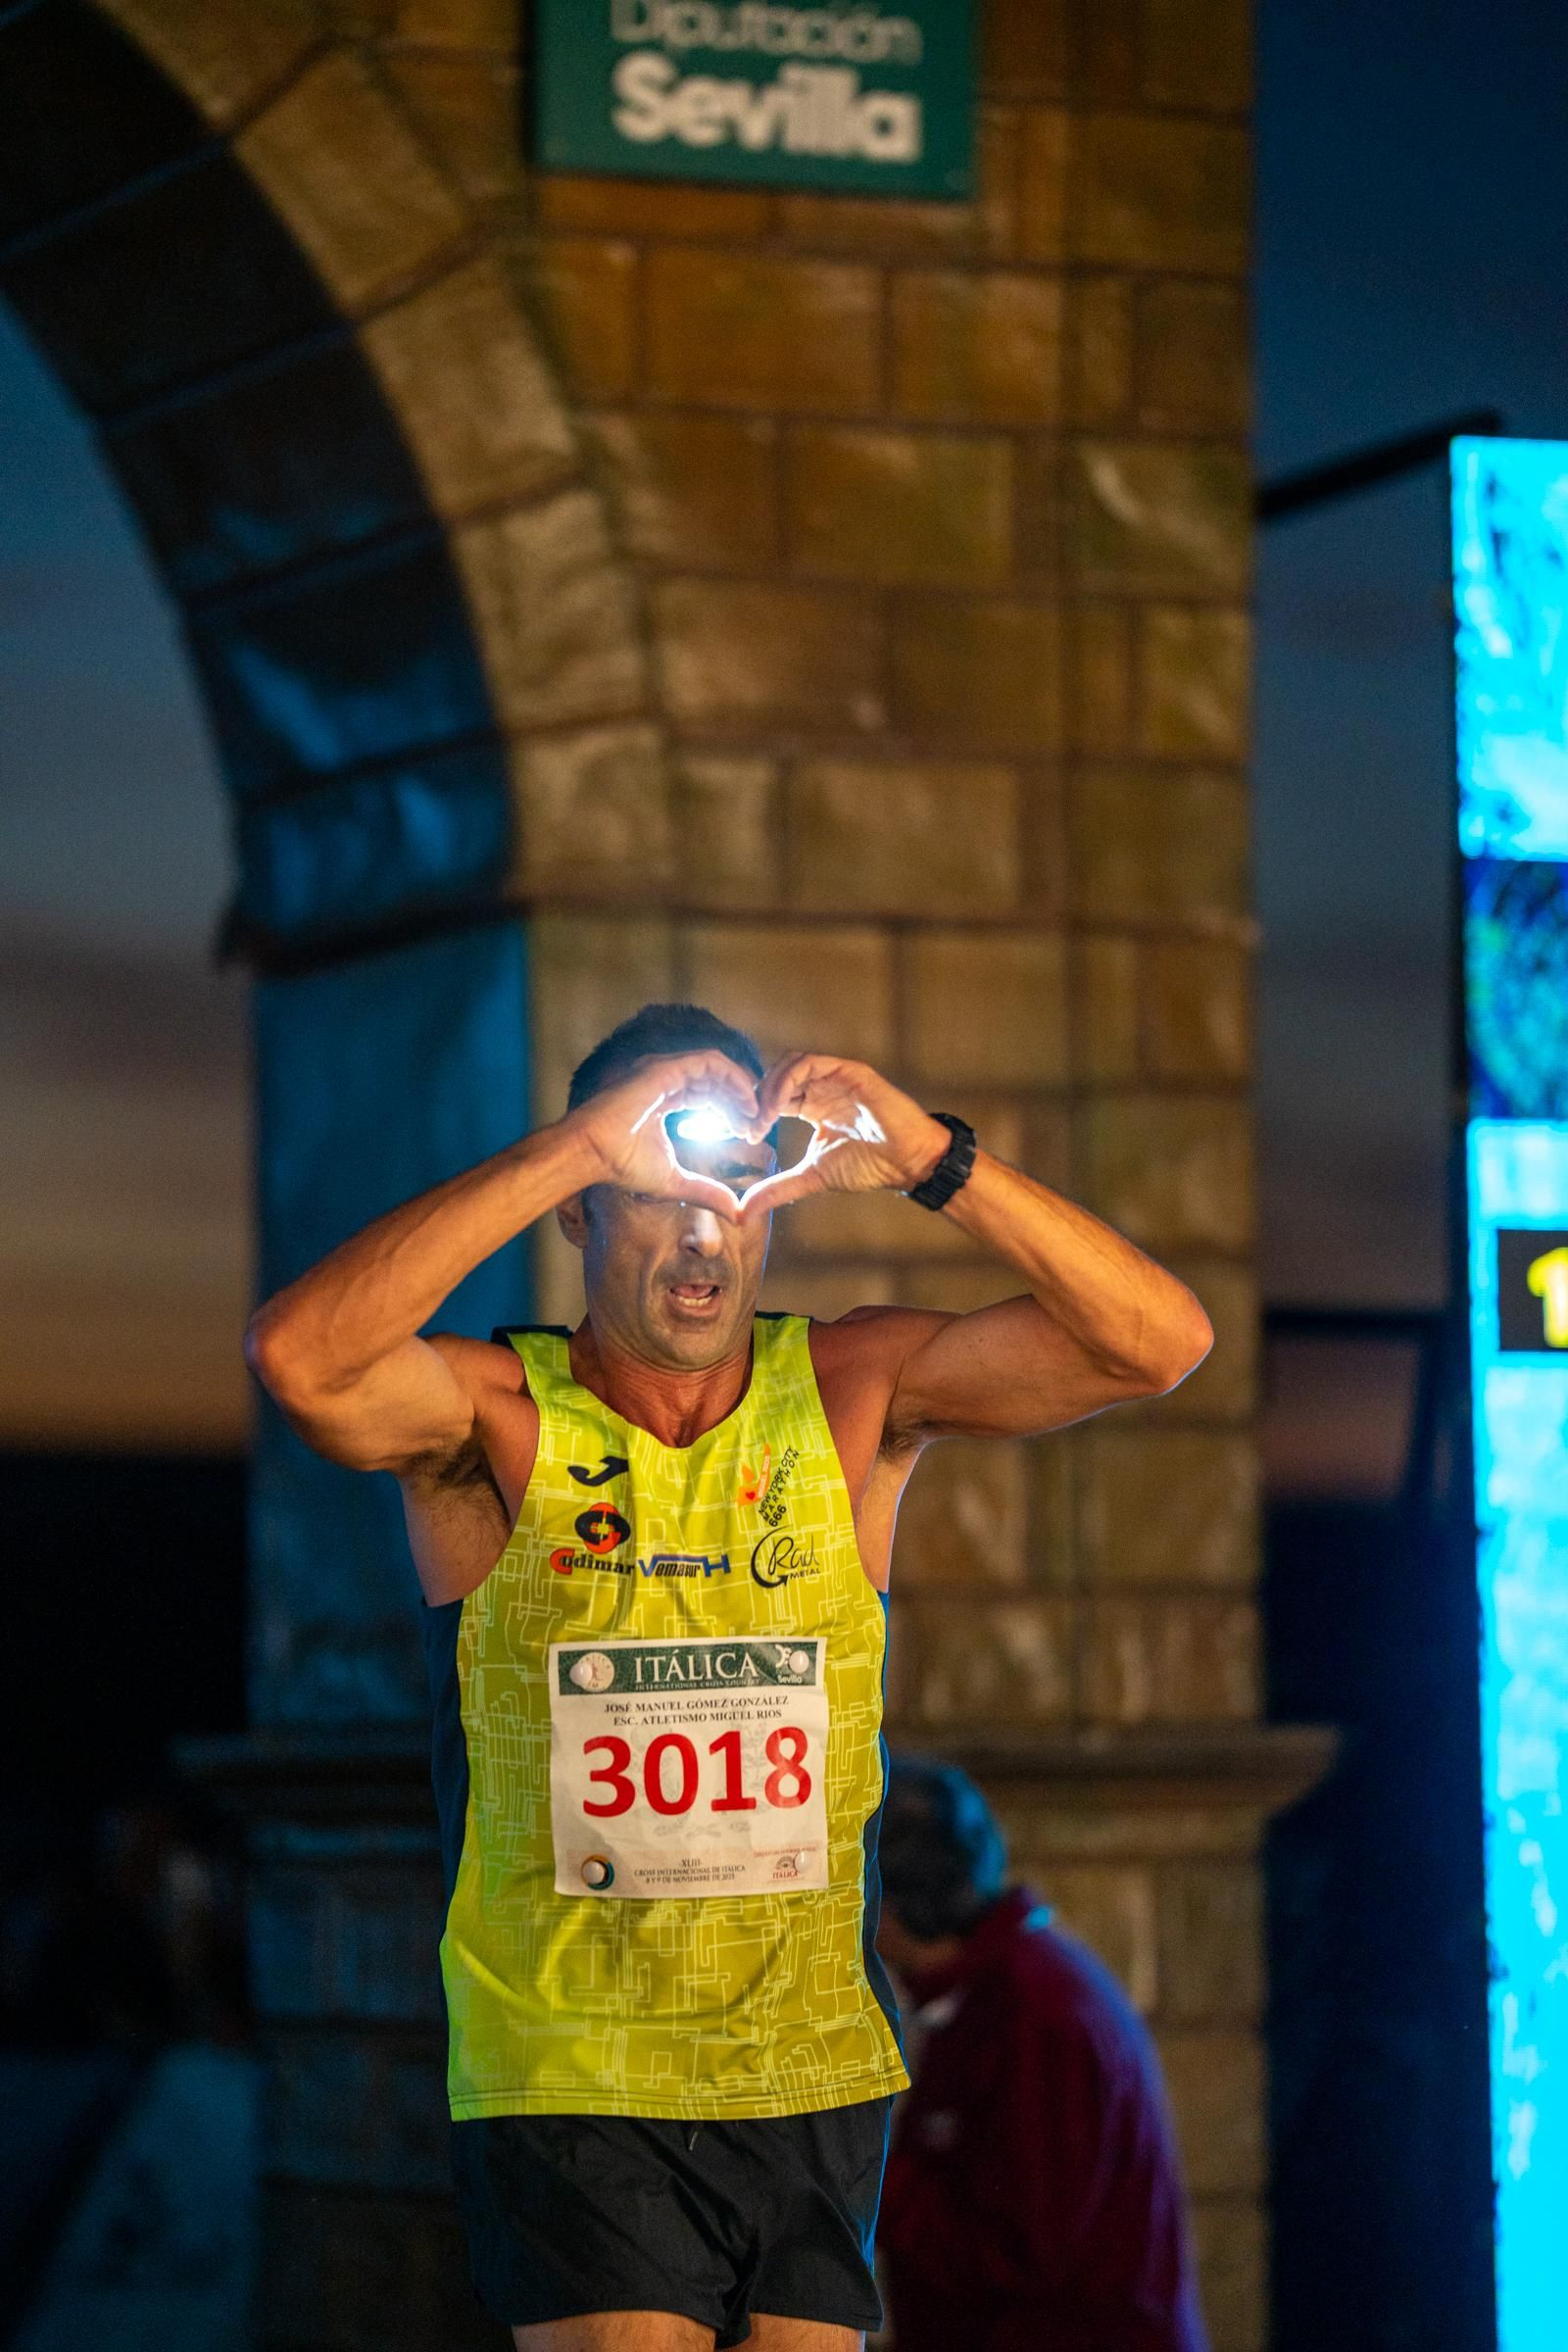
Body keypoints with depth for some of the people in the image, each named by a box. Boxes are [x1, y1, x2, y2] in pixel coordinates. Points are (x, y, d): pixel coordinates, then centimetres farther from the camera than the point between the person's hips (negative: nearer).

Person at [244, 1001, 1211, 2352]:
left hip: (818, 2078, 3)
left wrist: (932, 1162, -16)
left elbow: (1158, 1343, -5)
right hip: (569, 2080, -3)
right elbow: (301, 1359, -26)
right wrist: (569, 1149, -24)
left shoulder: (854, 1395, 3)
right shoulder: (501, 1420, -5)